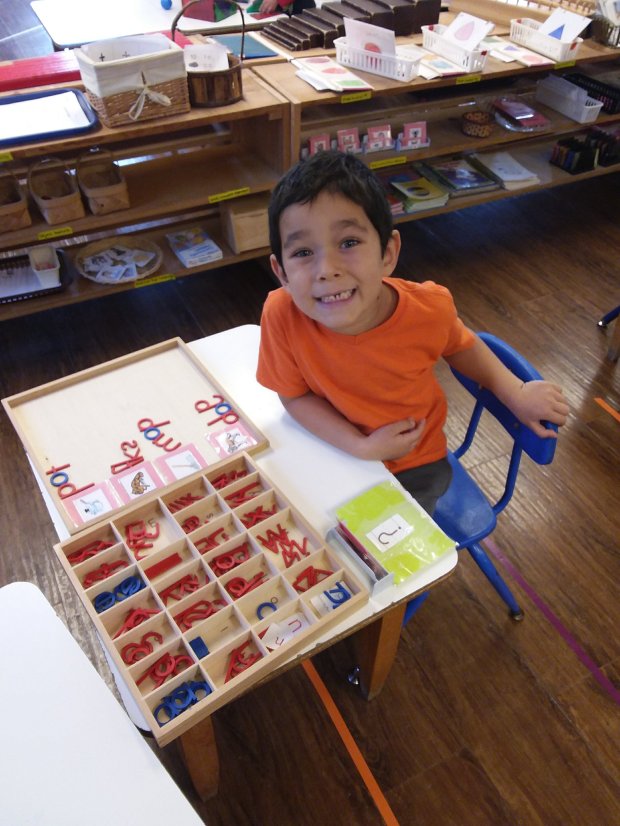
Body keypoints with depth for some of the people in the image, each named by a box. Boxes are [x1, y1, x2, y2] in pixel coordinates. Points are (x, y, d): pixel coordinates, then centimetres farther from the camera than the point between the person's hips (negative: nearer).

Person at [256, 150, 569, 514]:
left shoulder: (428, 308, -27)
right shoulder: (281, 314, -31)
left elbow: (458, 343, -2)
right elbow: (295, 395, -15)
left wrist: (516, 393, -8)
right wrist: (362, 446, -26)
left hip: (412, 467, 0)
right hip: (337, 452, 1)